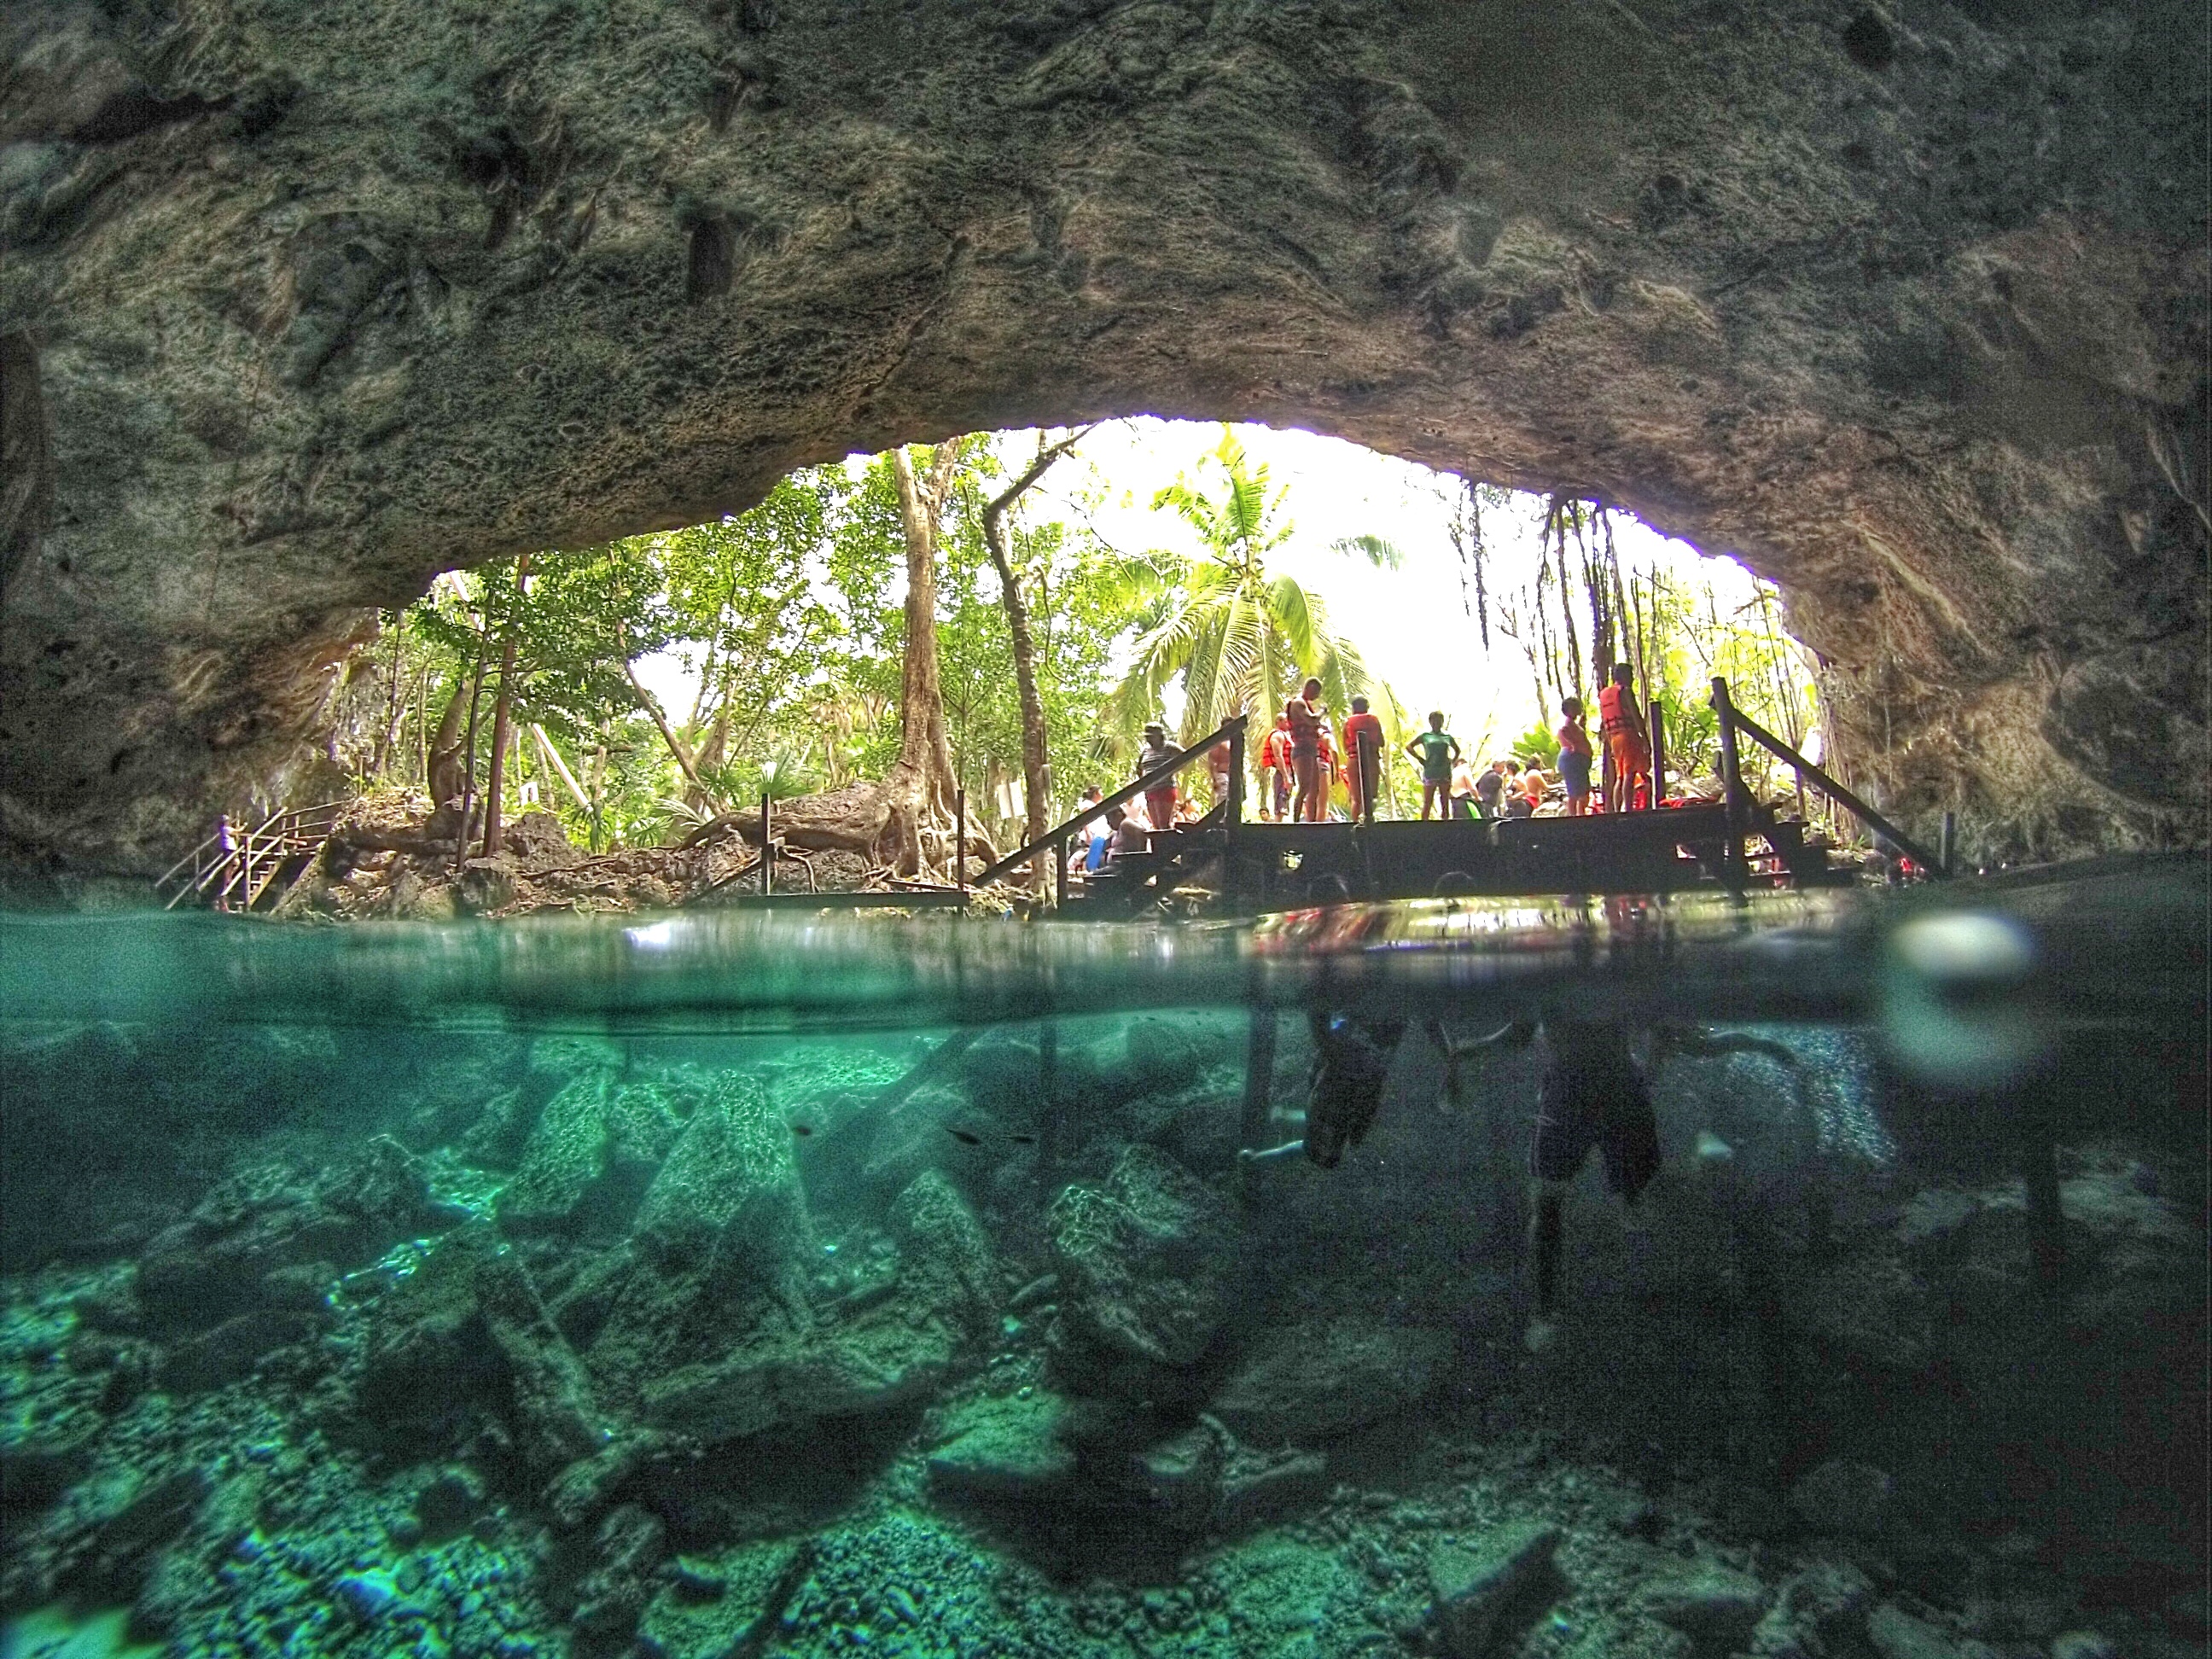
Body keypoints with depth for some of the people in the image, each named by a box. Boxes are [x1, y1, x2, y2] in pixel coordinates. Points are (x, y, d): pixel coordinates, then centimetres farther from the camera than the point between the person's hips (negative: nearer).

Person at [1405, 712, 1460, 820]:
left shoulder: (1448, 737, 12)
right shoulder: (1425, 736, 5)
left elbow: (1457, 750, 27)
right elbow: (1409, 747, 5)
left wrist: (1453, 761, 11)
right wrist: (1420, 759, -3)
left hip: (1445, 774, 3)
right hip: (1430, 774, -3)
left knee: (1445, 804, 3)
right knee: (1427, 803, -3)